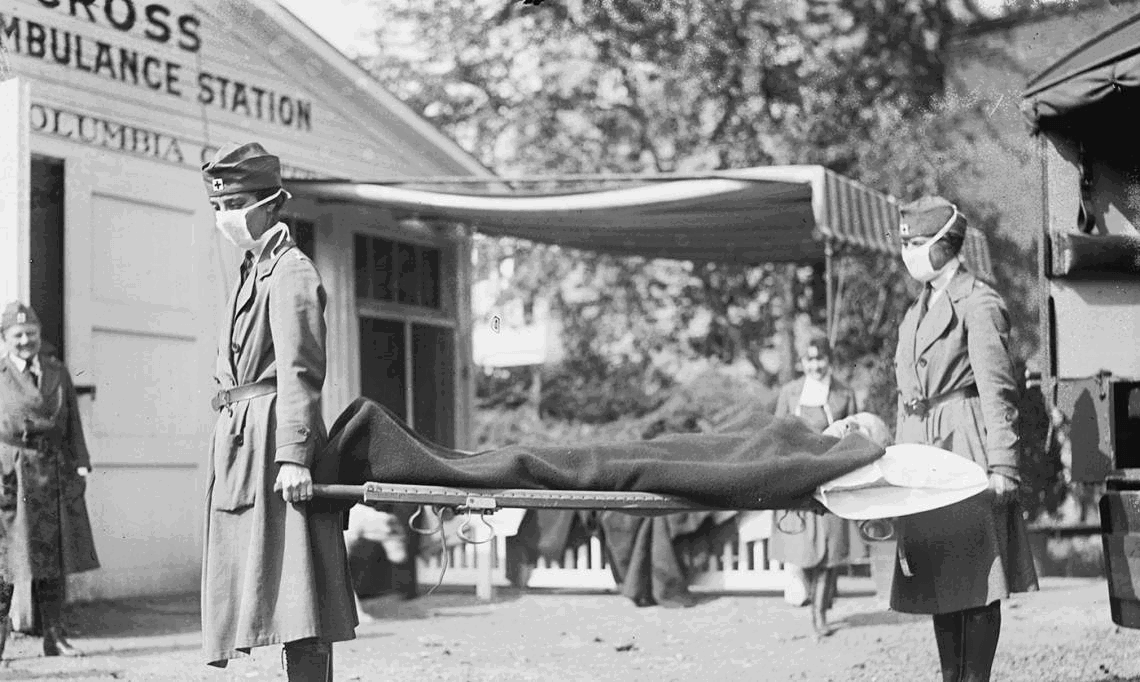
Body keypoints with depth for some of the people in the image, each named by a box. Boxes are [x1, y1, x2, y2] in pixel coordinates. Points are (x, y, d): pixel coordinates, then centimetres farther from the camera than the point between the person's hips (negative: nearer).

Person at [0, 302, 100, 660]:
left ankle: (55, 637, 13)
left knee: (54, 554, 7)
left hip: (54, 473, 4)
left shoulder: (59, 373, 11)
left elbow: (73, 425, 11)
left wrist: (80, 466, 2)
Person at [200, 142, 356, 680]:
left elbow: (300, 370, -17)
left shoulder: (291, 273, -8)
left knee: (295, 590, -11)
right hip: (238, 436, 10)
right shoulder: (253, 270, 22)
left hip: (273, 436, -10)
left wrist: (293, 454, -24)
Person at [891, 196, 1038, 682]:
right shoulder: (916, 312, 19)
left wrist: (1001, 465, -17)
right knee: (938, 579, 9)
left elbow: (998, 392, -11)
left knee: (976, 581, -6)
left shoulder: (978, 304, -5)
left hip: (965, 446, -8)